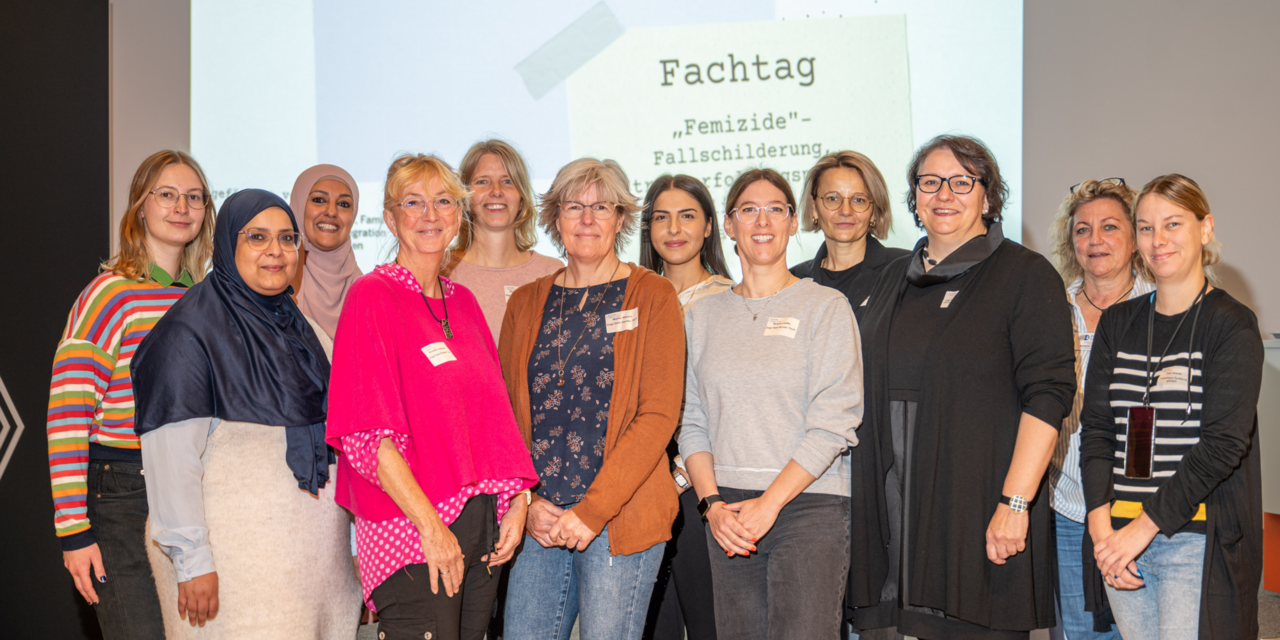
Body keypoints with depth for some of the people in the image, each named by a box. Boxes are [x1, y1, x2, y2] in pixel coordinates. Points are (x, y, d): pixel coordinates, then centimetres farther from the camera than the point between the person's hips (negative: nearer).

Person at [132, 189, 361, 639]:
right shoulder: (190, 330, -10)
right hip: (235, 559, -7)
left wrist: (349, 540, 17)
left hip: (315, 548, 7)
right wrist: (191, 561, -19)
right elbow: (170, 454, -15)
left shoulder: (294, 323, 13)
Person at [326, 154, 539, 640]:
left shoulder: (463, 302, 14)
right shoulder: (372, 297, -6)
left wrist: (517, 499, 5)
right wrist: (431, 525, -17)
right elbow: (367, 433, -14)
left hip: (481, 526, 6)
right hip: (411, 528, -6)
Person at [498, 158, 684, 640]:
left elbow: (659, 416, -7)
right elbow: (506, 414, 10)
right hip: (538, 520, 3)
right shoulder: (526, 302, 12)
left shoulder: (652, 296, 1)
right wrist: (530, 502, -5)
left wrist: (591, 510, -12)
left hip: (620, 519, -3)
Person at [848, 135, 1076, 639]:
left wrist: (1015, 503, -18)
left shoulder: (1025, 275, -3)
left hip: (979, 519, -5)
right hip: (893, 514, 5)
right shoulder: (895, 280, 15)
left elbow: (1047, 394, -11)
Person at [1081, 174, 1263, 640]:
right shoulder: (1117, 324, 11)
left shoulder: (1232, 325, -3)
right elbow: (1095, 426, 6)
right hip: (1119, 536, 4)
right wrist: (1101, 524, -7)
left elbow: (1223, 443, -12)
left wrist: (1146, 525, -15)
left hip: (1197, 539, -4)